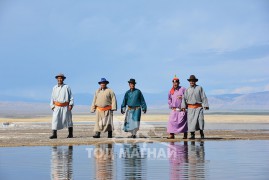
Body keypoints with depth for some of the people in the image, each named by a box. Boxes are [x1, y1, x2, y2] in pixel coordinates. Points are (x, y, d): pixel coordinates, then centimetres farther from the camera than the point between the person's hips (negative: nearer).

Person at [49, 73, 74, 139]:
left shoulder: (67, 87, 1)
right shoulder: (54, 88, 9)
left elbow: (71, 97, 1)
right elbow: (52, 98, 12)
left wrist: (71, 104, -9)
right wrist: (52, 106, 2)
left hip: (65, 107, -2)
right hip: (57, 107, 2)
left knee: (68, 120, 6)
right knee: (55, 120, -10)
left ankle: (70, 134, 19)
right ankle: (54, 134, -10)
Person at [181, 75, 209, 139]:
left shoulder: (199, 88, 7)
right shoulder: (187, 90, 12)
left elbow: (204, 97, 3)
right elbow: (184, 98, 5)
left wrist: (205, 105, -6)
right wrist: (183, 107, -6)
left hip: (198, 107, -2)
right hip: (190, 107, 2)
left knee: (200, 119, -11)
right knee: (191, 120, -4)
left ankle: (202, 134, 0)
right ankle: (192, 135, 2)